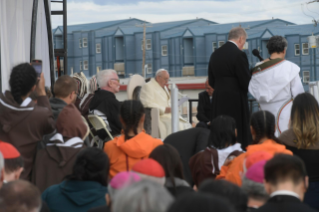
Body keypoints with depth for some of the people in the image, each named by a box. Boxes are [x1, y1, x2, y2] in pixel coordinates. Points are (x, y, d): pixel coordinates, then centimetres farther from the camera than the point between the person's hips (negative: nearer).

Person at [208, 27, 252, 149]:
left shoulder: (215, 54, 9)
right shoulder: (239, 54, -12)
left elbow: (211, 82, 13)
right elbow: (246, 82, -12)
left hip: (218, 101, 7)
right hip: (235, 101, -7)